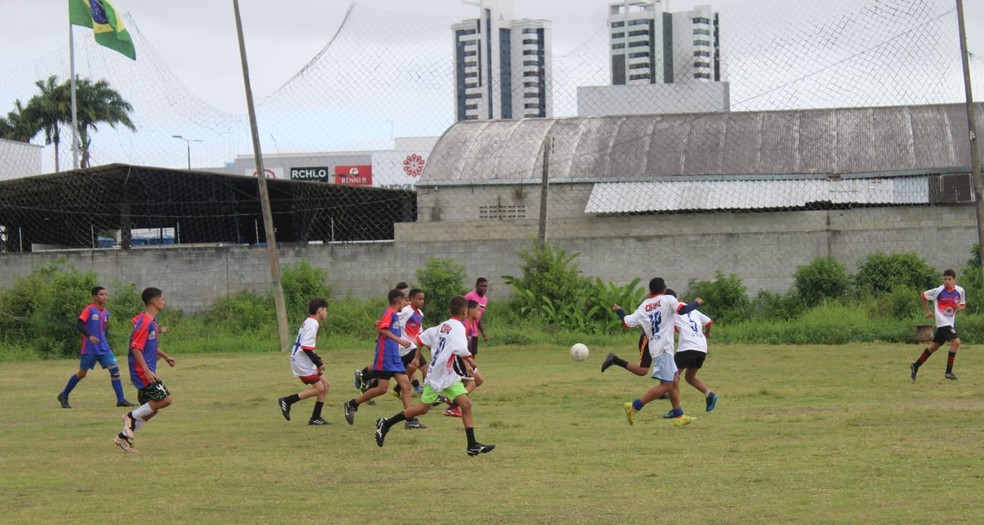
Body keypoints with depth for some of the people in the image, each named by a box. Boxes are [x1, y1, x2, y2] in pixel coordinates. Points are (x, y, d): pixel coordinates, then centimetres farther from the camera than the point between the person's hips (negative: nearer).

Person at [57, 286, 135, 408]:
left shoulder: (106, 312, 11)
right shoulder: (89, 310, -9)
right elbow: (79, 325, -17)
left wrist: (106, 341, 15)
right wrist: (89, 336, -28)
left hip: (104, 348, 6)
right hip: (89, 349, -6)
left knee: (114, 369, -8)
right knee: (82, 373, 4)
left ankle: (121, 400, -7)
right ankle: (64, 396, 23)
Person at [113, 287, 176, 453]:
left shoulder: (152, 321, 14)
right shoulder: (145, 322, -17)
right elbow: (136, 347, -21)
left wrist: (165, 356, 26)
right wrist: (146, 370, -25)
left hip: (147, 372, 10)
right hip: (142, 371, -10)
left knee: (151, 408, 10)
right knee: (165, 399, -14)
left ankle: (123, 437, 15)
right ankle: (132, 416, -3)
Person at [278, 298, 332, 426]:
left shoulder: (308, 323, 16)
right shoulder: (312, 324, -16)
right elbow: (306, 348, -24)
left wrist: (317, 359, 12)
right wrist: (318, 363, -18)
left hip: (306, 362, 10)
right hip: (302, 362, -10)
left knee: (325, 385, 8)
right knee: (319, 388, -12)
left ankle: (315, 418, 9)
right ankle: (287, 401, -5)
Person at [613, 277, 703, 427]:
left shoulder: (643, 307, 11)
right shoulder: (668, 300, -4)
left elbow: (627, 322, 10)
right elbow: (682, 310, -18)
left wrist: (619, 311, 29)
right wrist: (696, 303, 0)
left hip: (655, 347, 8)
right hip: (664, 348, -8)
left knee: (674, 380, 15)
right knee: (666, 385, -8)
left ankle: (679, 416, 14)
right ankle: (634, 406, -13)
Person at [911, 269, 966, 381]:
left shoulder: (960, 291, 0)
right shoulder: (939, 291, -11)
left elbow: (963, 305, 12)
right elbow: (923, 296, 2)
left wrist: (959, 307, -11)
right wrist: (927, 311, 4)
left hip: (951, 322, 6)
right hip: (943, 321, -6)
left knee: (935, 346, 14)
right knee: (956, 341, -20)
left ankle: (916, 365, 27)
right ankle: (949, 371, -13)